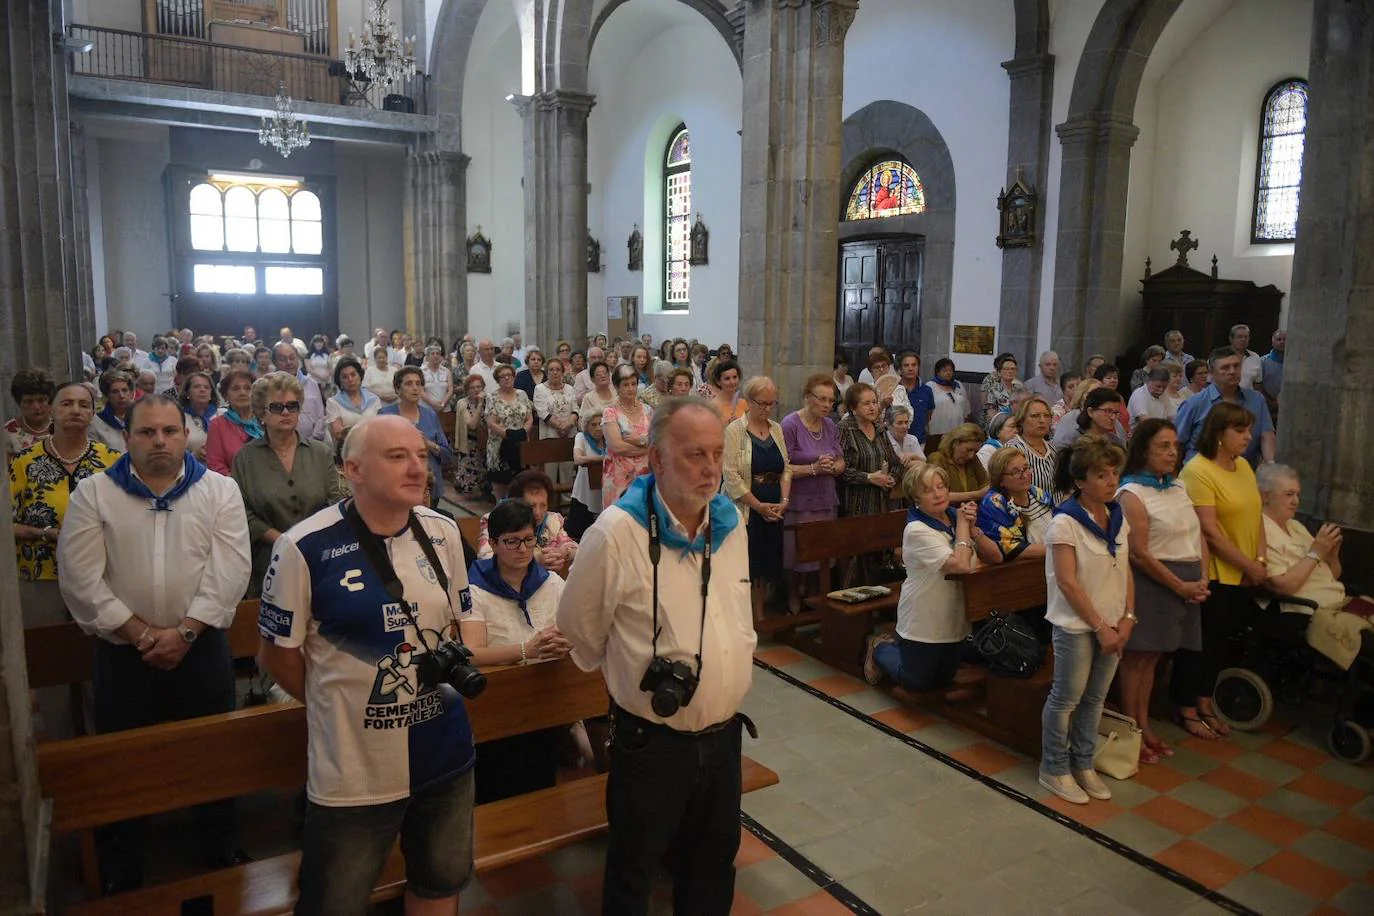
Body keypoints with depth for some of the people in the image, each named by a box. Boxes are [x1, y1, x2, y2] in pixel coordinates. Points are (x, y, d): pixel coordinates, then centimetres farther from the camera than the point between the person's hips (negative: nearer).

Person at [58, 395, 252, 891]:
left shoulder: (220, 490, -2)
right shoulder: (93, 494, -1)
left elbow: (229, 572, -8)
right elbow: (82, 579, -7)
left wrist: (184, 632, -16)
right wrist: (142, 634, -12)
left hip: (201, 647, 0)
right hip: (122, 652, 0)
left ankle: (222, 849, 33)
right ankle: (120, 871, 32)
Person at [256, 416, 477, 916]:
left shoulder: (443, 532, -1)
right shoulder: (304, 548, -17)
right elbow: (277, 654, -7)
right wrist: (340, 703, 1)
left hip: (446, 753, 5)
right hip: (354, 768, -4)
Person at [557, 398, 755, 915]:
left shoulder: (730, 523, -2)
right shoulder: (617, 531, -21)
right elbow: (578, 627, -6)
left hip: (724, 734, 6)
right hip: (651, 741, -5)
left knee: (715, 862, 24)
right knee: (633, 872, 16)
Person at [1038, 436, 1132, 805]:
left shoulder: (1117, 517, 4)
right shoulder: (1065, 522, -16)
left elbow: (1125, 570, 9)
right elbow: (1067, 582, -18)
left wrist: (1127, 618, -2)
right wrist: (1100, 627, -16)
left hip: (1111, 625, 6)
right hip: (1076, 626, -6)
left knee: (1095, 698, 15)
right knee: (1066, 699, 5)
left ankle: (1083, 765, 30)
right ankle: (1054, 769, 20)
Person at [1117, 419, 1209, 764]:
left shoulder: (1179, 486, 13)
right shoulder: (1132, 494, -11)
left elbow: (1200, 536, 13)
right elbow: (1140, 554, -16)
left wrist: (1201, 581, 0)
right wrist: (1181, 586, -13)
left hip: (1187, 583, 7)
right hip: (1152, 581, -7)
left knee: (1151, 656, 15)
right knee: (1137, 656, 1)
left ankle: (1145, 725, 25)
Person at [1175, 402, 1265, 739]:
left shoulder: (1243, 466, 8)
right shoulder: (1198, 470, -17)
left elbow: (1256, 514, 10)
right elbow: (1210, 531, -20)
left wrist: (1260, 559, -2)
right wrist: (1248, 565, -14)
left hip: (1245, 575, 7)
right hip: (1212, 574, -7)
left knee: (1220, 639, 18)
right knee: (1200, 642, 6)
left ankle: (1205, 704, 33)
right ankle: (1186, 709, 21)